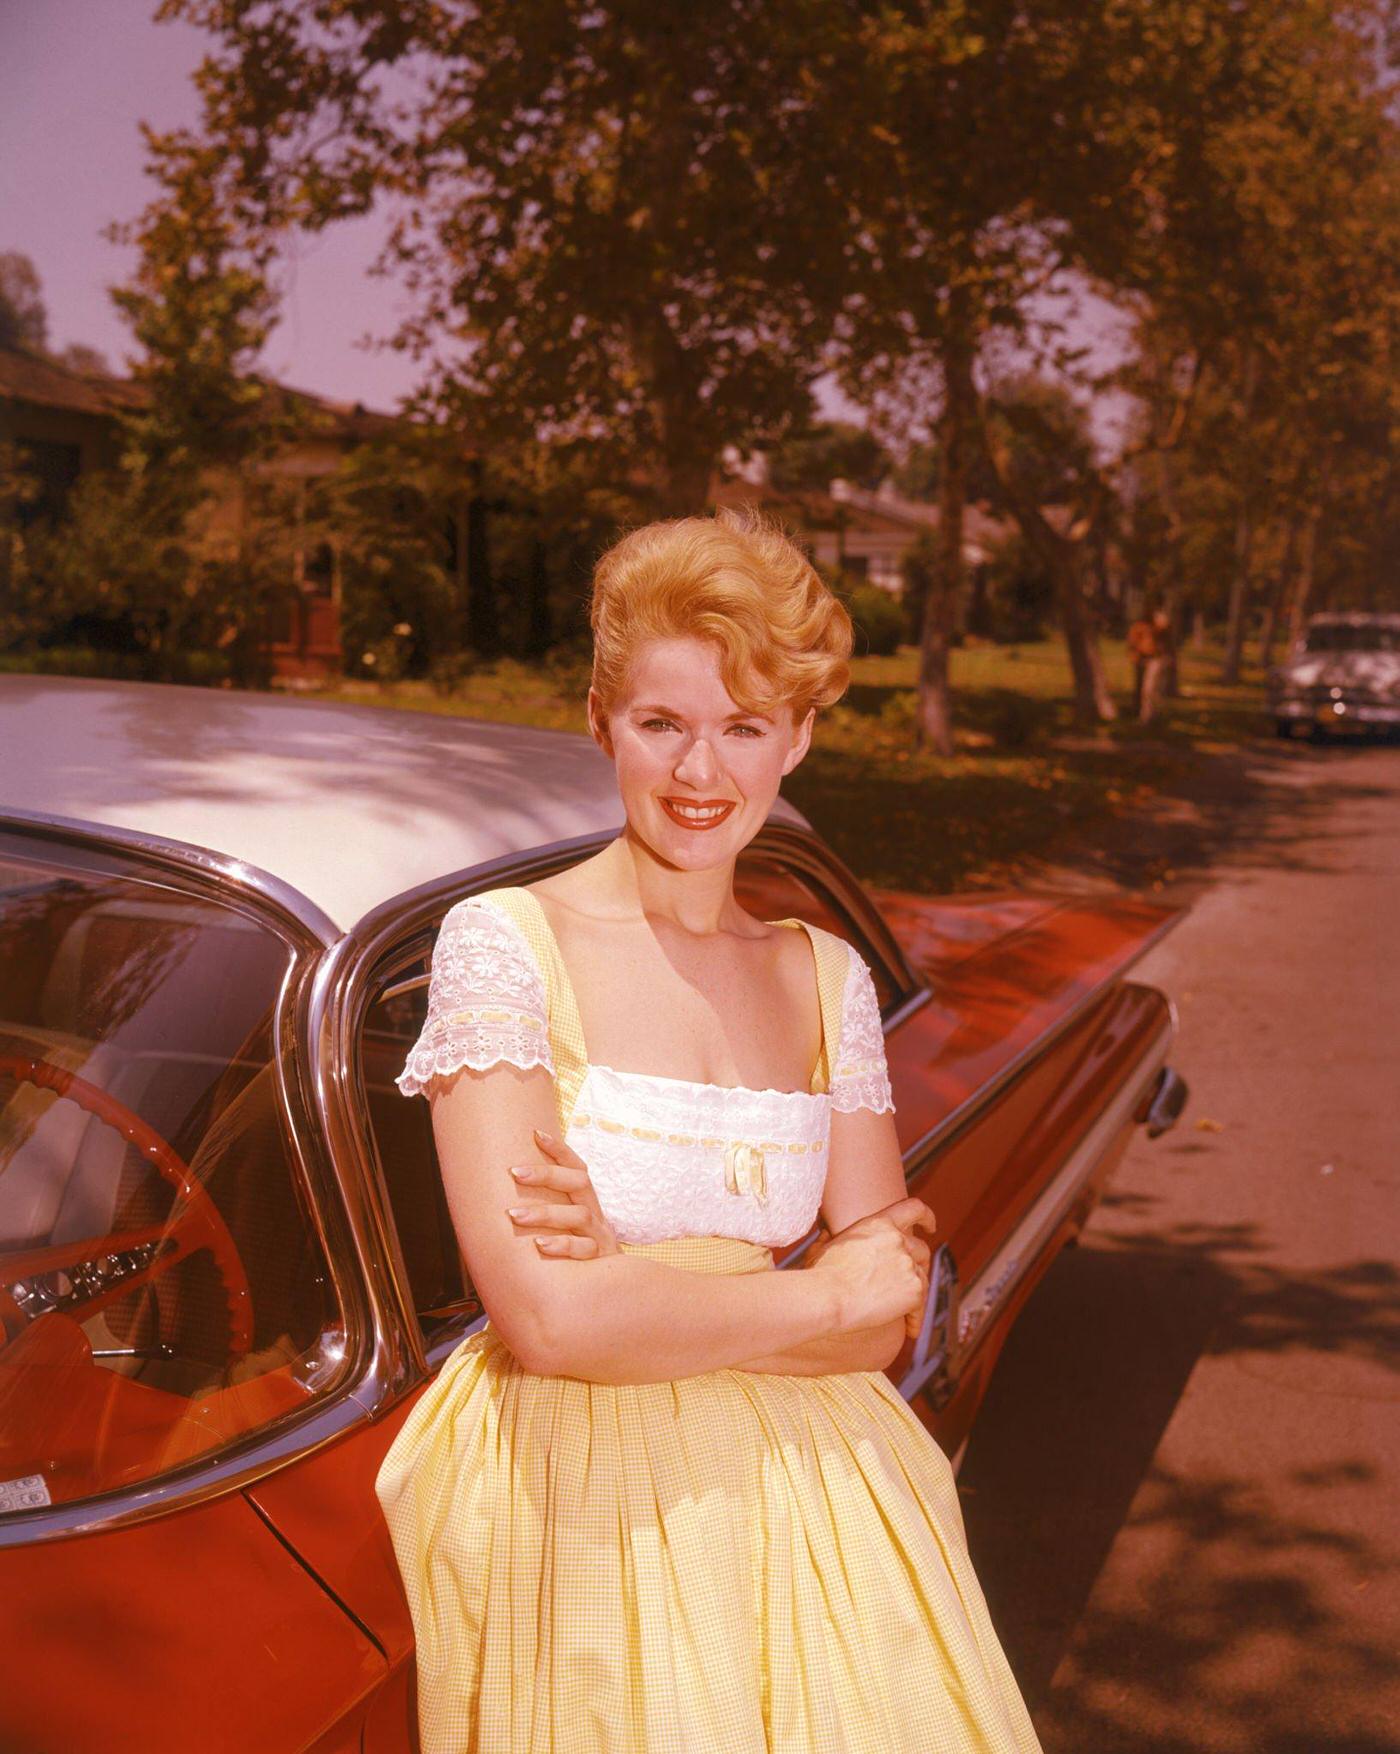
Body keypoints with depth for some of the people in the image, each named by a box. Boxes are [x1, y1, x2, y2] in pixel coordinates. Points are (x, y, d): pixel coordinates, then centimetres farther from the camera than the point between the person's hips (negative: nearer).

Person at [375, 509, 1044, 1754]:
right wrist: (828, 1290, -9)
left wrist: (637, 1274, -17)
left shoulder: (828, 978, 3)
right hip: (575, 1503, -3)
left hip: (805, 1499, 4)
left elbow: (888, 1322, -1)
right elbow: (547, 1317, -19)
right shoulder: (504, 941, -11)